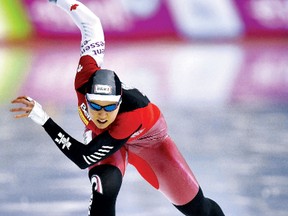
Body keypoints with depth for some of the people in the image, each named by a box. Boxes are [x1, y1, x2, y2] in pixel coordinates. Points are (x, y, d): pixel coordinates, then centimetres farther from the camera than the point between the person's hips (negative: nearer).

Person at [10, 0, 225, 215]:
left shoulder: (132, 115, -48)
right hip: (100, 134, 2)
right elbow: (92, 24, -23)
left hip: (147, 136, -2)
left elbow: (84, 158, -46)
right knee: (105, 190, -32)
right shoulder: (86, 79, -38)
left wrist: (42, 118, -52)